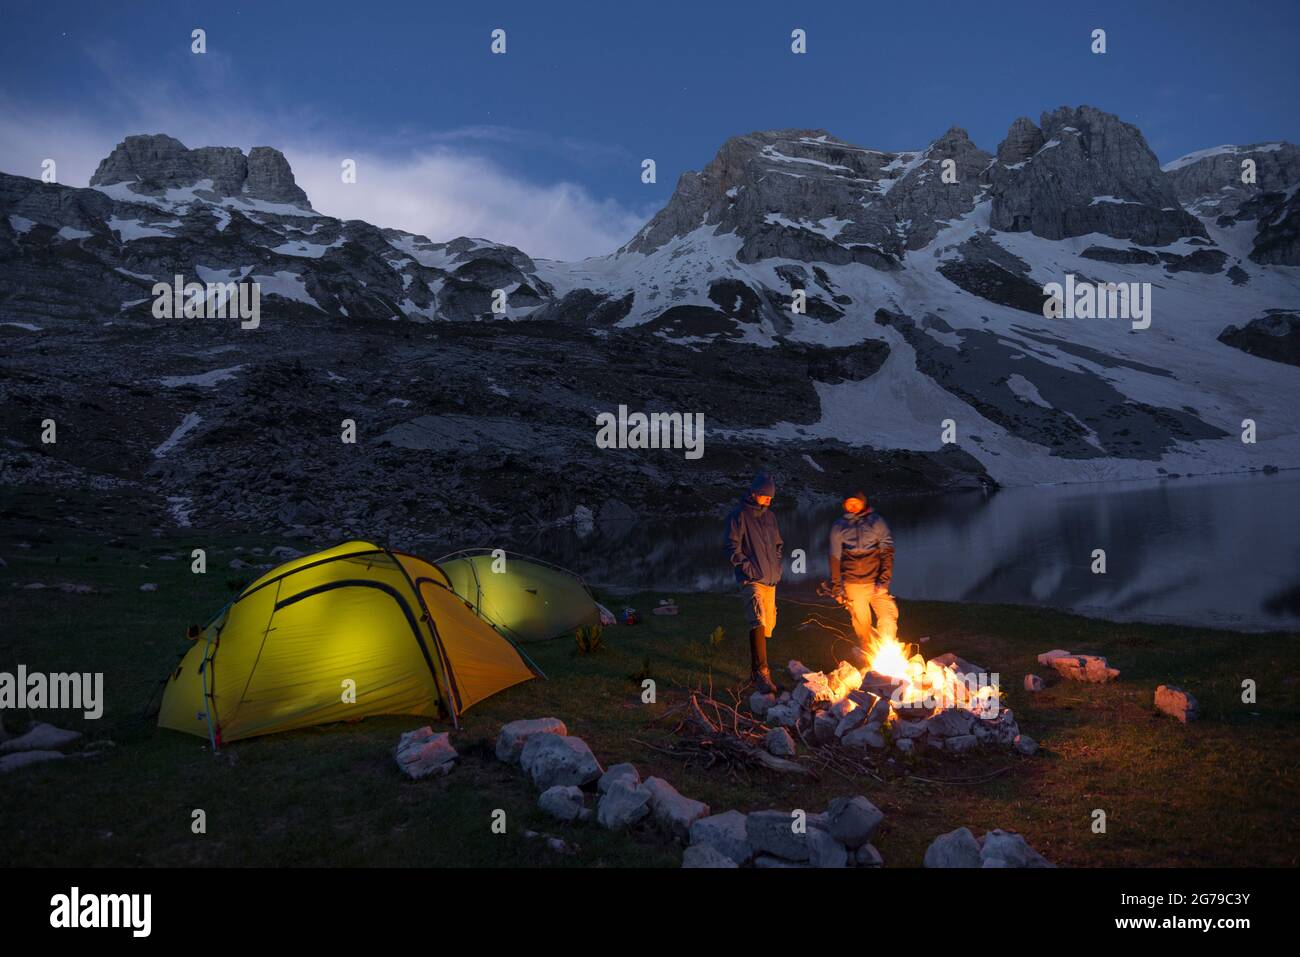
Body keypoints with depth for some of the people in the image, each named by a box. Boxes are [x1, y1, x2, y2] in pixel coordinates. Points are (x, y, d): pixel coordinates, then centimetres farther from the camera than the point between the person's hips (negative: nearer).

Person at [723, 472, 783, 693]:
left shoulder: (769, 516, 16)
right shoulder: (739, 515, -6)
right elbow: (731, 546, -11)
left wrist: (776, 566, 14)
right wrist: (747, 567, -15)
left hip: (770, 580, 8)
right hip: (752, 580, -8)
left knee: (767, 625, 12)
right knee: (758, 622, -20)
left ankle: (756, 667, 26)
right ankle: (762, 674, -23)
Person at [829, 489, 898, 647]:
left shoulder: (876, 522, 3)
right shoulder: (838, 526, 8)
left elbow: (887, 552, -1)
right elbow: (835, 558, 10)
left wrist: (884, 579, -11)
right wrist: (836, 587, 7)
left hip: (875, 582, -1)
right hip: (852, 585, 1)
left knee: (888, 619, -15)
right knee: (862, 625, 6)